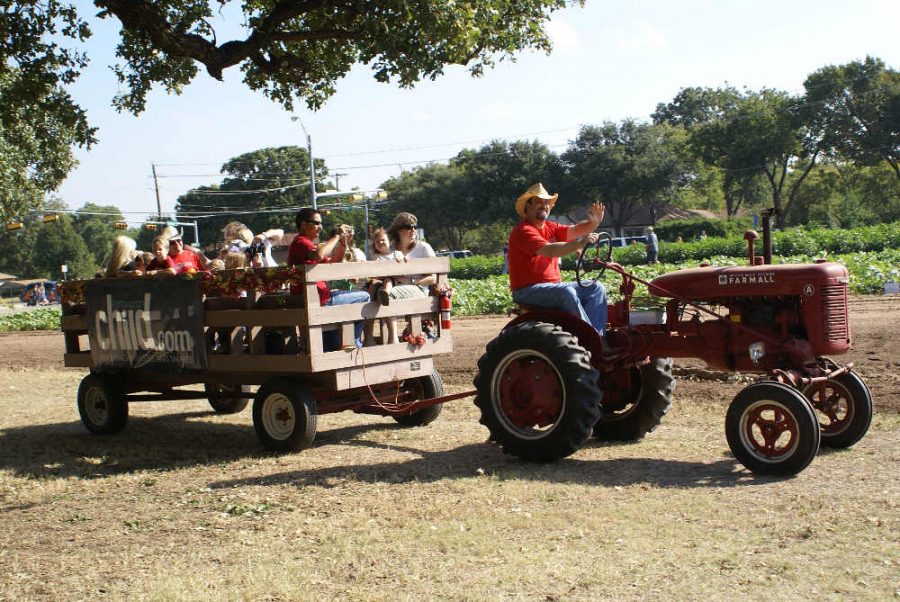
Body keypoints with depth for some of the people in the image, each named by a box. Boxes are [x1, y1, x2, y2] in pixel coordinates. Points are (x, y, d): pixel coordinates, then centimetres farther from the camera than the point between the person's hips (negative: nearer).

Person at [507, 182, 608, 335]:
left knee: (597, 288, -3)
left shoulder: (550, 227, 15)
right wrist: (580, 243, -30)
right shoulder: (523, 231, -13)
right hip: (527, 290, -9)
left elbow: (574, 230, 0)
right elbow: (549, 250, -27)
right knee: (567, 292, -34)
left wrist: (594, 222, -19)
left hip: (553, 286, 9)